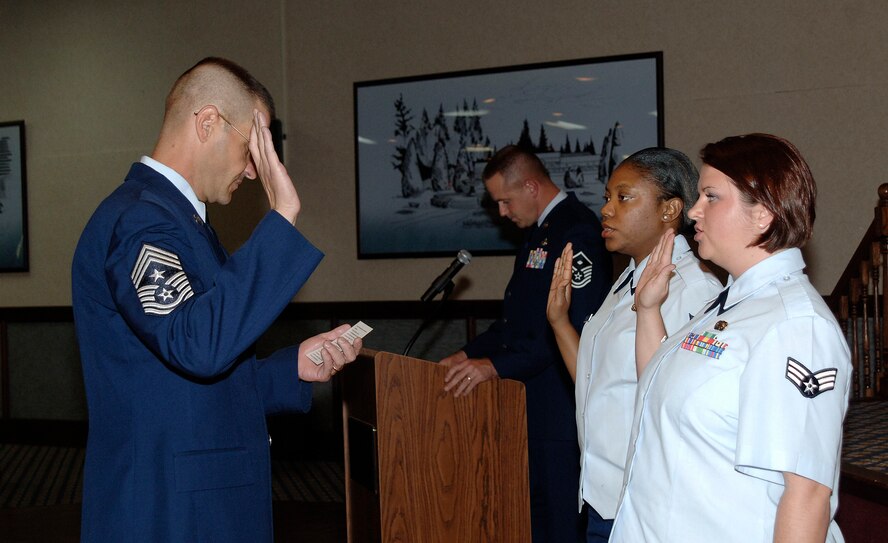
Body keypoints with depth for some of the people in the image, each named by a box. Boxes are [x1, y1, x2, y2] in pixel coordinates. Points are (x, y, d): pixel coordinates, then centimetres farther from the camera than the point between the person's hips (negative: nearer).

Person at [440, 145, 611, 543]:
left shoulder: (577, 231, -16)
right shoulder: (540, 232, 16)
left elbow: (576, 326, -24)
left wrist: (496, 365, -24)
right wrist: (470, 354, 14)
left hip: (559, 405, -10)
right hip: (531, 403, 10)